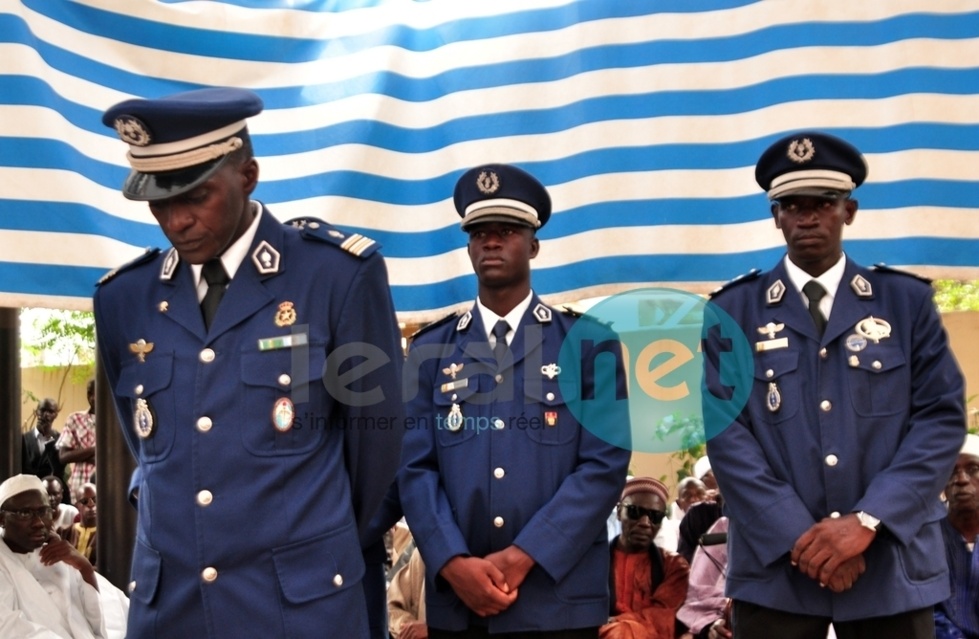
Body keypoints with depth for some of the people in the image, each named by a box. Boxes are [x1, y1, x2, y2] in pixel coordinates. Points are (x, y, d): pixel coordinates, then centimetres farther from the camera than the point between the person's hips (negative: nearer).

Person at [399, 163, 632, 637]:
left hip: (559, 598, -1)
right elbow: (415, 468, 1)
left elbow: (604, 465, -6)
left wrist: (523, 557, -14)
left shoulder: (589, 343, 2)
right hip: (455, 599, 2)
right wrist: (454, 564, -13)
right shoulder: (430, 349, 7)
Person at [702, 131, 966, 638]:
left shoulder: (907, 301, 7)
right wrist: (799, 536, -13)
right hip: (775, 565, -1)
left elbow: (942, 417, -1)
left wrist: (868, 520, -13)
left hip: (892, 564, 1)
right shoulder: (733, 310, 5)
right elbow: (723, 427, -4)